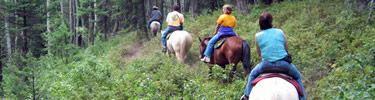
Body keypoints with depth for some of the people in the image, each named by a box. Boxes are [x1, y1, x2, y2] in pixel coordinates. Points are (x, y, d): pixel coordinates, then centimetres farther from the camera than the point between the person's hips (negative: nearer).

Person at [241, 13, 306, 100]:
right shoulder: (280, 32, 2)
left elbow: (259, 54, 8)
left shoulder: (257, 36, -1)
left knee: (252, 75, 30)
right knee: (297, 76, 27)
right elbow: (286, 50, 9)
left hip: (266, 64, 0)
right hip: (283, 63, 0)